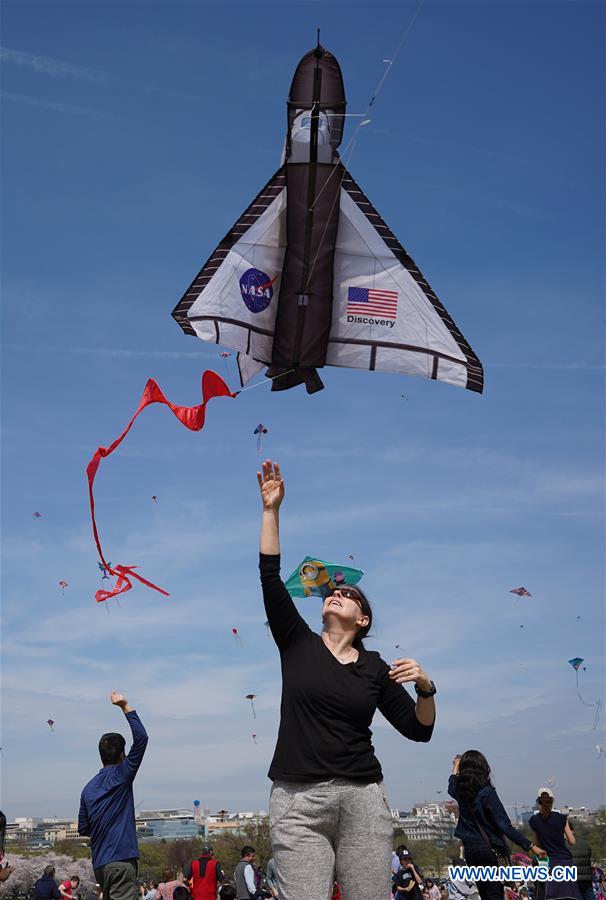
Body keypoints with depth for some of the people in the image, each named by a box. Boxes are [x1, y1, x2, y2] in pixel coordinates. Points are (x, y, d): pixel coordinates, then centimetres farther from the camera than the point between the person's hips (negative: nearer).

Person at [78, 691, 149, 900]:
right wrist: (125, 706, -6)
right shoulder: (121, 775, -5)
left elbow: (83, 828, 17)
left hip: (99, 863, 8)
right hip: (121, 859, -8)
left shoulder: (88, 788, 14)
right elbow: (141, 737, -11)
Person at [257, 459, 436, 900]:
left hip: (363, 798, 1)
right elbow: (270, 576, 0)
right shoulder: (298, 643, 8)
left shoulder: (374, 667, 9)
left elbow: (419, 730, 9)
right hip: (298, 800, -1)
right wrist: (272, 510, -3)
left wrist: (425, 687, -9)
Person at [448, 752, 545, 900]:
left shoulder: (460, 792, 2)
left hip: (470, 849, 6)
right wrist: (530, 846, -17)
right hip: (490, 849, -6)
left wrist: (456, 766, 45)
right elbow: (505, 826, -18)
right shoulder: (487, 793, -15)